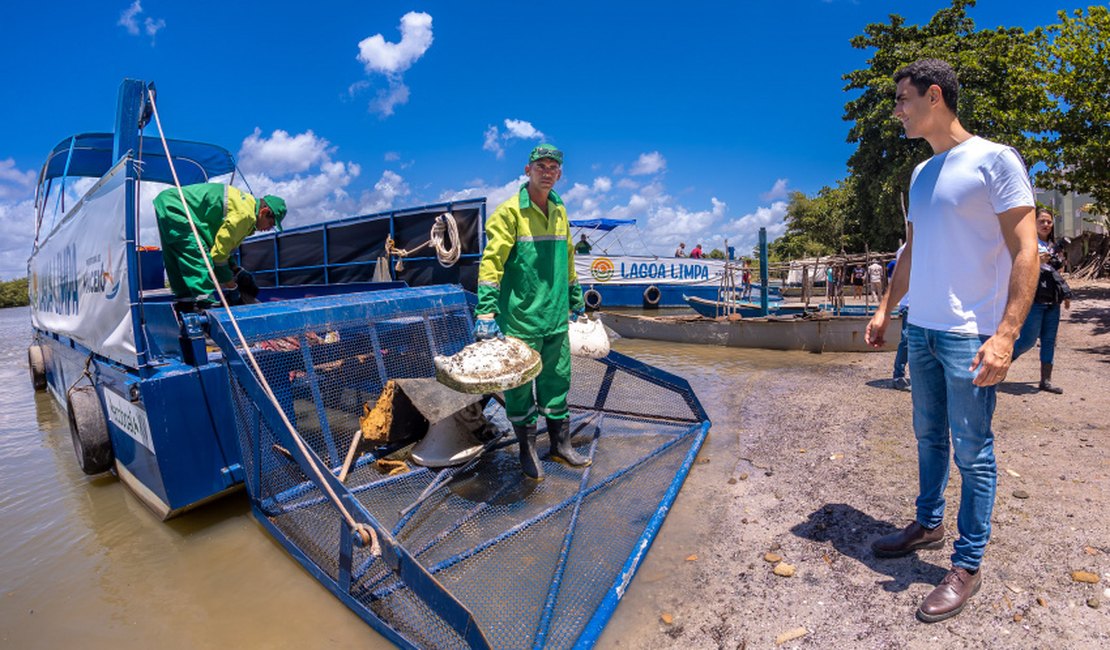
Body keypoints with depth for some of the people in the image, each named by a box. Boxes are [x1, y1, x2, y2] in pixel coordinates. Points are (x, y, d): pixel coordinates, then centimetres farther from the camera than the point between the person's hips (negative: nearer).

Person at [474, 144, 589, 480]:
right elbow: (491, 260, -16)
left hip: (556, 317, 6)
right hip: (520, 317, -6)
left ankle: (560, 444, 31)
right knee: (519, 384, 6)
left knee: (557, 380, 14)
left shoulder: (560, 211, 11)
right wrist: (486, 312, -23)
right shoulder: (509, 211, -9)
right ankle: (527, 450, 23)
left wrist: (575, 297, 25)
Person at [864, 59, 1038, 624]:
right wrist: (885, 309, 17)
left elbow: (1026, 252, -13)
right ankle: (928, 524, 32)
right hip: (921, 330, 7)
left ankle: (967, 565, 14)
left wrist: (1006, 334, -21)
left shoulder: (995, 160, -8)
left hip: (969, 334, -7)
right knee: (928, 436, 16)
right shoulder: (921, 174, 15)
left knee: (971, 452, 2)